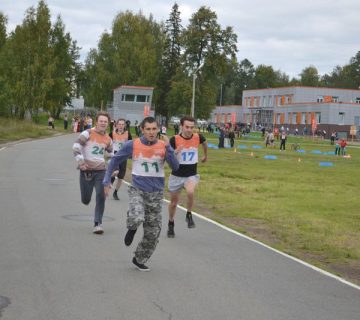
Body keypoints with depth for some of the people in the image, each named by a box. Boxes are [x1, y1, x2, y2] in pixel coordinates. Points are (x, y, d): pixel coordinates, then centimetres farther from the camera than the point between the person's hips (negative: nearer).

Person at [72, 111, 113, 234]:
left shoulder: (108, 139, 8)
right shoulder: (88, 133, -8)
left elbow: (112, 154, 24)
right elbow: (76, 147, -14)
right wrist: (81, 162, -19)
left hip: (100, 171, 3)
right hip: (86, 170, -3)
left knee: (101, 196, -11)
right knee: (85, 200, 4)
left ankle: (98, 223, -3)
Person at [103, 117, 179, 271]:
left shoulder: (163, 146, -4)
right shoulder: (132, 145, -7)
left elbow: (175, 167, -11)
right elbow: (115, 160, 6)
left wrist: (168, 147, -22)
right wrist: (106, 181, 4)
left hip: (156, 193, 2)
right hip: (137, 190, -2)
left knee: (153, 233, 5)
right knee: (137, 219, -31)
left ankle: (139, 260, 27)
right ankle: (132, 229, 7)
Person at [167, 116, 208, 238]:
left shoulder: (198, 137, -9)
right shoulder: (174, 139, -17)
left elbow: (204, 143, 16)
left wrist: (205, 156, 30)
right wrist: (176, 152, -35)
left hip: (192, 175, 0)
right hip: (176, 175, 0)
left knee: (190, 192, -32)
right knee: (174, 202, 14)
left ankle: (189, 215, -5)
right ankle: (171, 225, 40)